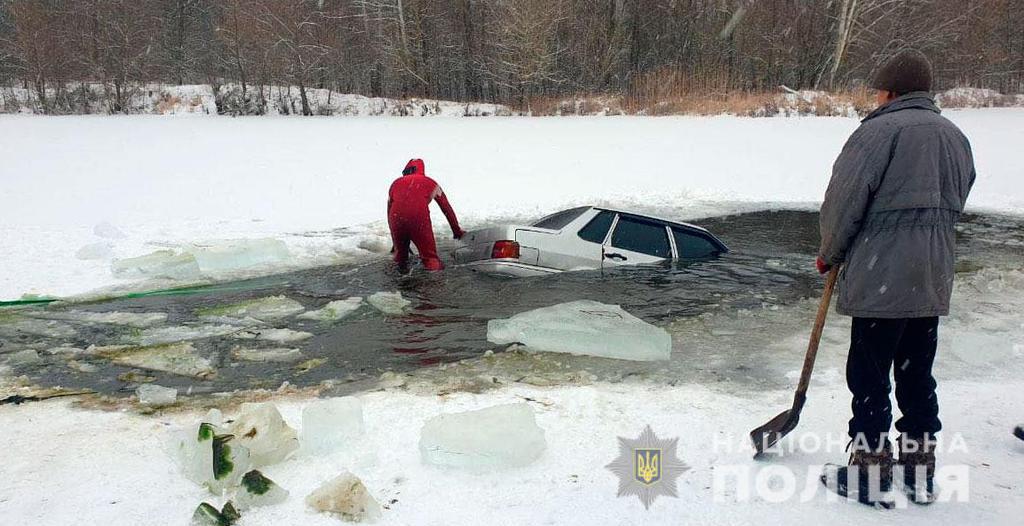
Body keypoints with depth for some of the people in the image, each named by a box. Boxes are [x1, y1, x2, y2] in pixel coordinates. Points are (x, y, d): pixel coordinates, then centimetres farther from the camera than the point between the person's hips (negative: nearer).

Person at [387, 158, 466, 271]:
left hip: (396, 218, 2)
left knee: (400, 256, 22)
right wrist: (457, 231, 48)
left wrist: (395, 242, 43)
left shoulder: (396, 183, 31)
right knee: (431, 259, 1)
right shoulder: (430, 183, 28)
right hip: (419, 218, -2)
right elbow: (447, 209, 36)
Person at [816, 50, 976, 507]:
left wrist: (830, 254, 4)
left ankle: (871, 473, 11)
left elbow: (844, 202, -12)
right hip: (932, 281, 8)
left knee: (869, 375, 3)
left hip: (880, 279, -8)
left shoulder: (879, 130, -11)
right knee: (916, 374, 16)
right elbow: (953, 205, 19)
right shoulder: (955, 137, 14)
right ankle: (920, 470, 26)